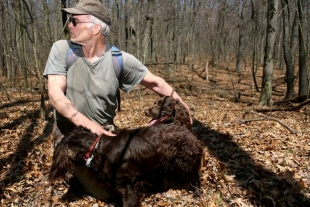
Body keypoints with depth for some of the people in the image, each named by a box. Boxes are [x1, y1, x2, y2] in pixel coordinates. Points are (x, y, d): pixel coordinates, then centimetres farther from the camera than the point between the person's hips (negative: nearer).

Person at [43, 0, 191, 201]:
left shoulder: (121, 60, -16)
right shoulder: (62, 50, -15)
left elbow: (156, 83, -6)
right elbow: (55, 94, -23)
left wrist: (182, 106, -13)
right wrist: (87, 123, -36)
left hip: (105, 130, 2)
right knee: (107, 193, -4)